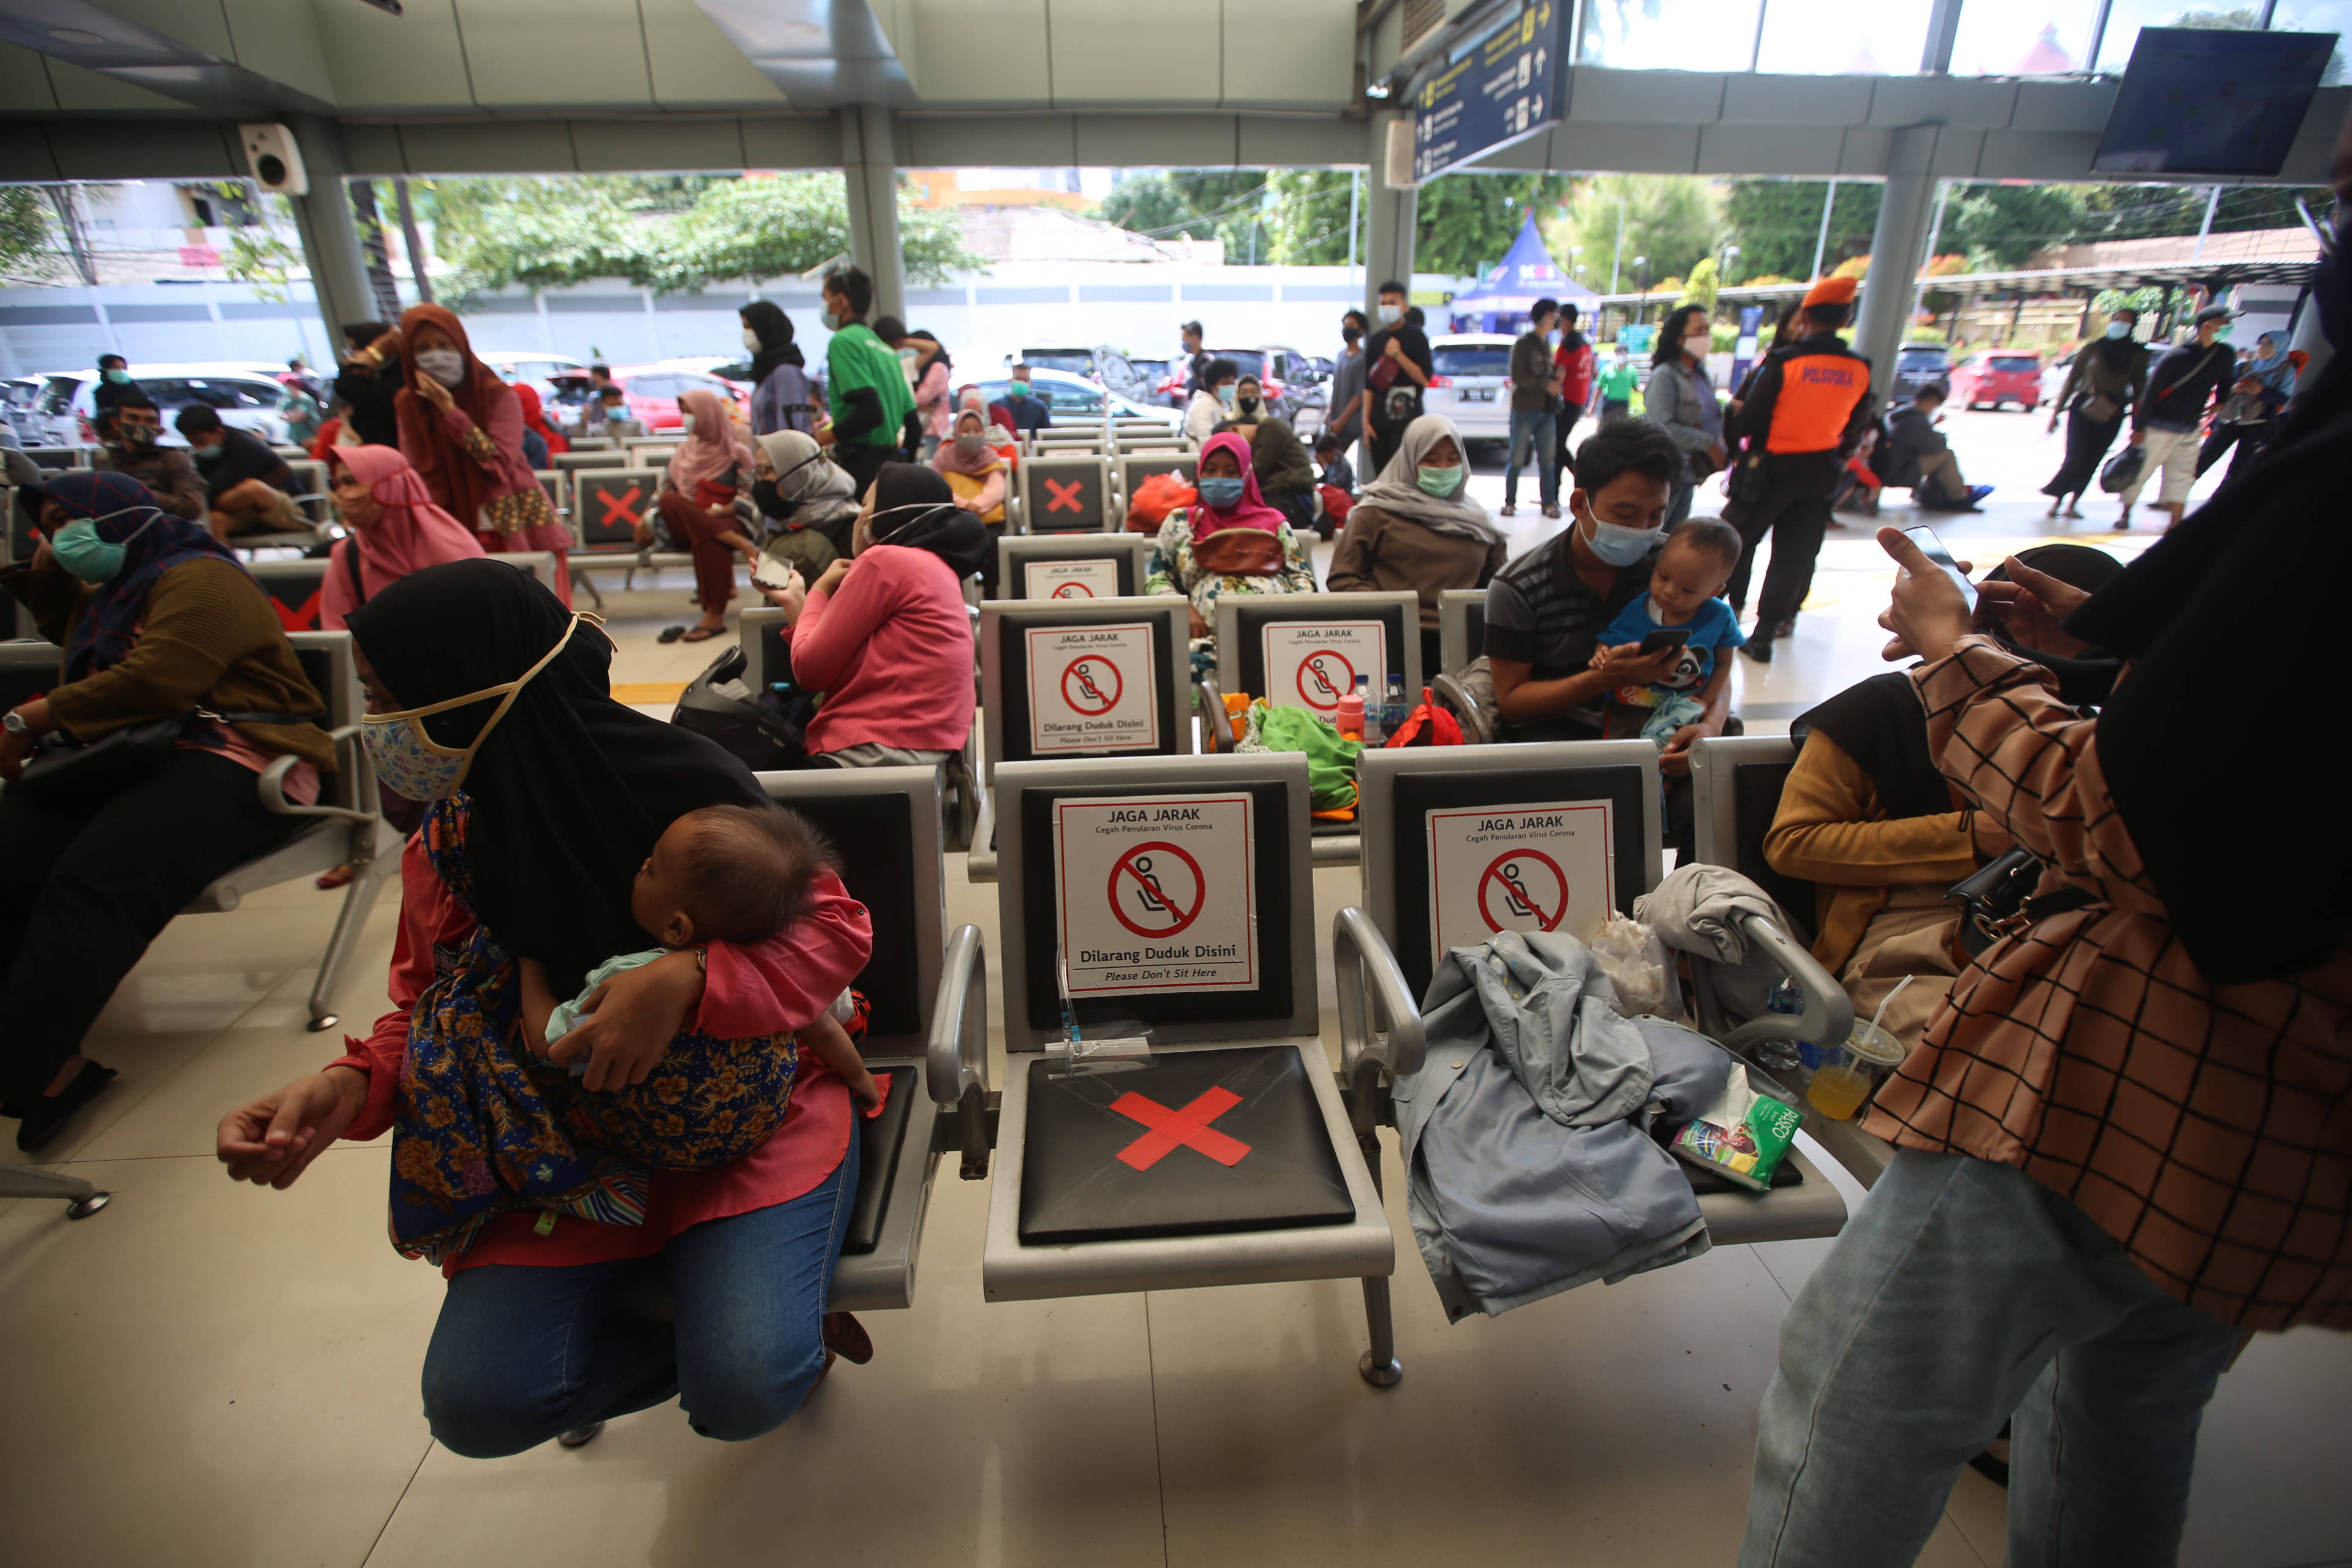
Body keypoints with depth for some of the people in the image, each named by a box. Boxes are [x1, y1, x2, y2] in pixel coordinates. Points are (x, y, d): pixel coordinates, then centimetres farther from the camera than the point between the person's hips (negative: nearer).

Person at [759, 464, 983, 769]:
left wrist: (820, 591, 7)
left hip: (876, 754, -9)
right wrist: (793, 601, 21)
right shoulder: (932, 565, 18)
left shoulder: (887, 560, -10)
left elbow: (810, 668, -7)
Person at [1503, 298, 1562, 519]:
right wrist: (1546, 384, -17)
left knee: (1548, 460, 2)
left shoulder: (1547, 343, 18)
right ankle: (1510, 502, 7)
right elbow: (1518, 377, -13)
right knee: (1517, 459, -2)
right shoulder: (1524, 343, -4)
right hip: (1525, 410, -6)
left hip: (1546, 410, 6)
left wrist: (1557, 372, 3)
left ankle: (1549, 503, 6)